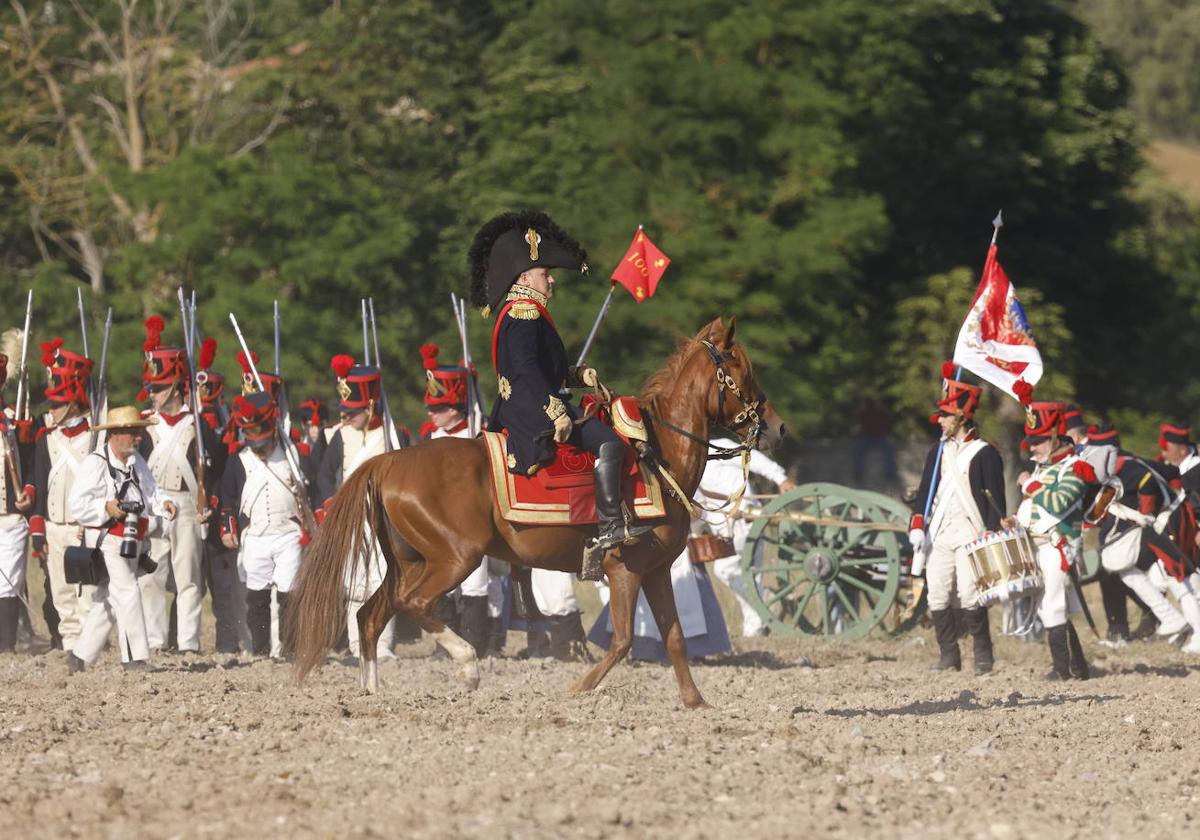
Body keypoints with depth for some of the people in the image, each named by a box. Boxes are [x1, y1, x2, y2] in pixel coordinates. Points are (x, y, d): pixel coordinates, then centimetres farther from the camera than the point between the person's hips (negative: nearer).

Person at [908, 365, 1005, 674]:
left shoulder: (985, 454, -1)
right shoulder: (938, 454, 16)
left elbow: (996, 498, -4)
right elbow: (924, 493, 16)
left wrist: (991, 534, -12)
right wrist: (917, 527, 4)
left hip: (970, 533, -6)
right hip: (939, 533, 6)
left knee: (969, 596, -14)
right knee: (938, 597, 0)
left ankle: (983, 656, -3)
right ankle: (949, 656, 8)